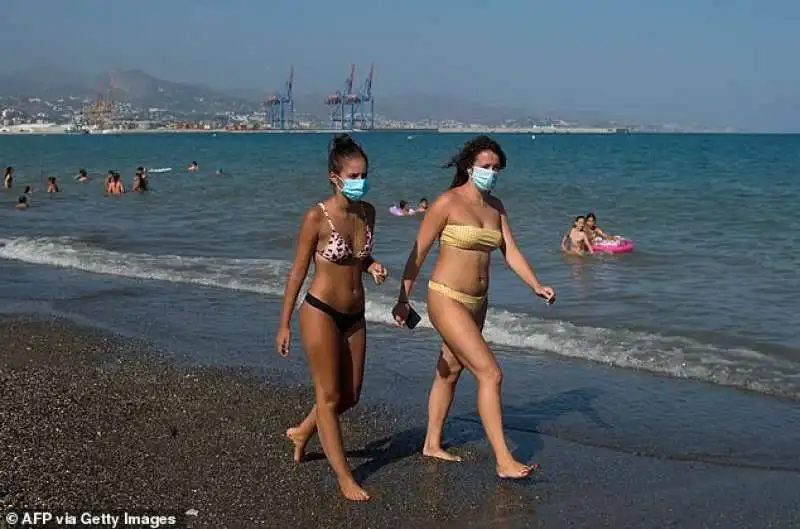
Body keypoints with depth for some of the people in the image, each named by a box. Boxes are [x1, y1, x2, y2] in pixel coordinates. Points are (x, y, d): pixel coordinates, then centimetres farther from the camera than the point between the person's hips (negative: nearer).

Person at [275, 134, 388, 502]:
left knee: (350, 396, 15)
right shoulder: (317, 217, -16)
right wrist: (284, 324, -6)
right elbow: (298, 271, -8)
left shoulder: (367, 213, 1)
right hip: (321, 312, -7)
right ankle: (344, 478, 12)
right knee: (329, 396, 3)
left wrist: (373, 266, -6)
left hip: (354, 316, 7)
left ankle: (302, 433, 41)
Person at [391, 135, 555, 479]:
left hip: (477, 304, 8)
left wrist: (536, 286, -9)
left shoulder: (495, 206, 9)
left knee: (450, 371, 18)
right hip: (446, 299, -8)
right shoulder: (448, 202, -12)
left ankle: (432, 444, 33)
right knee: (490, 373, -14)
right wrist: (404, 299, -8)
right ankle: (504, 461, -10)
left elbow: (510, 251, 5)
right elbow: (419, 252, -9)